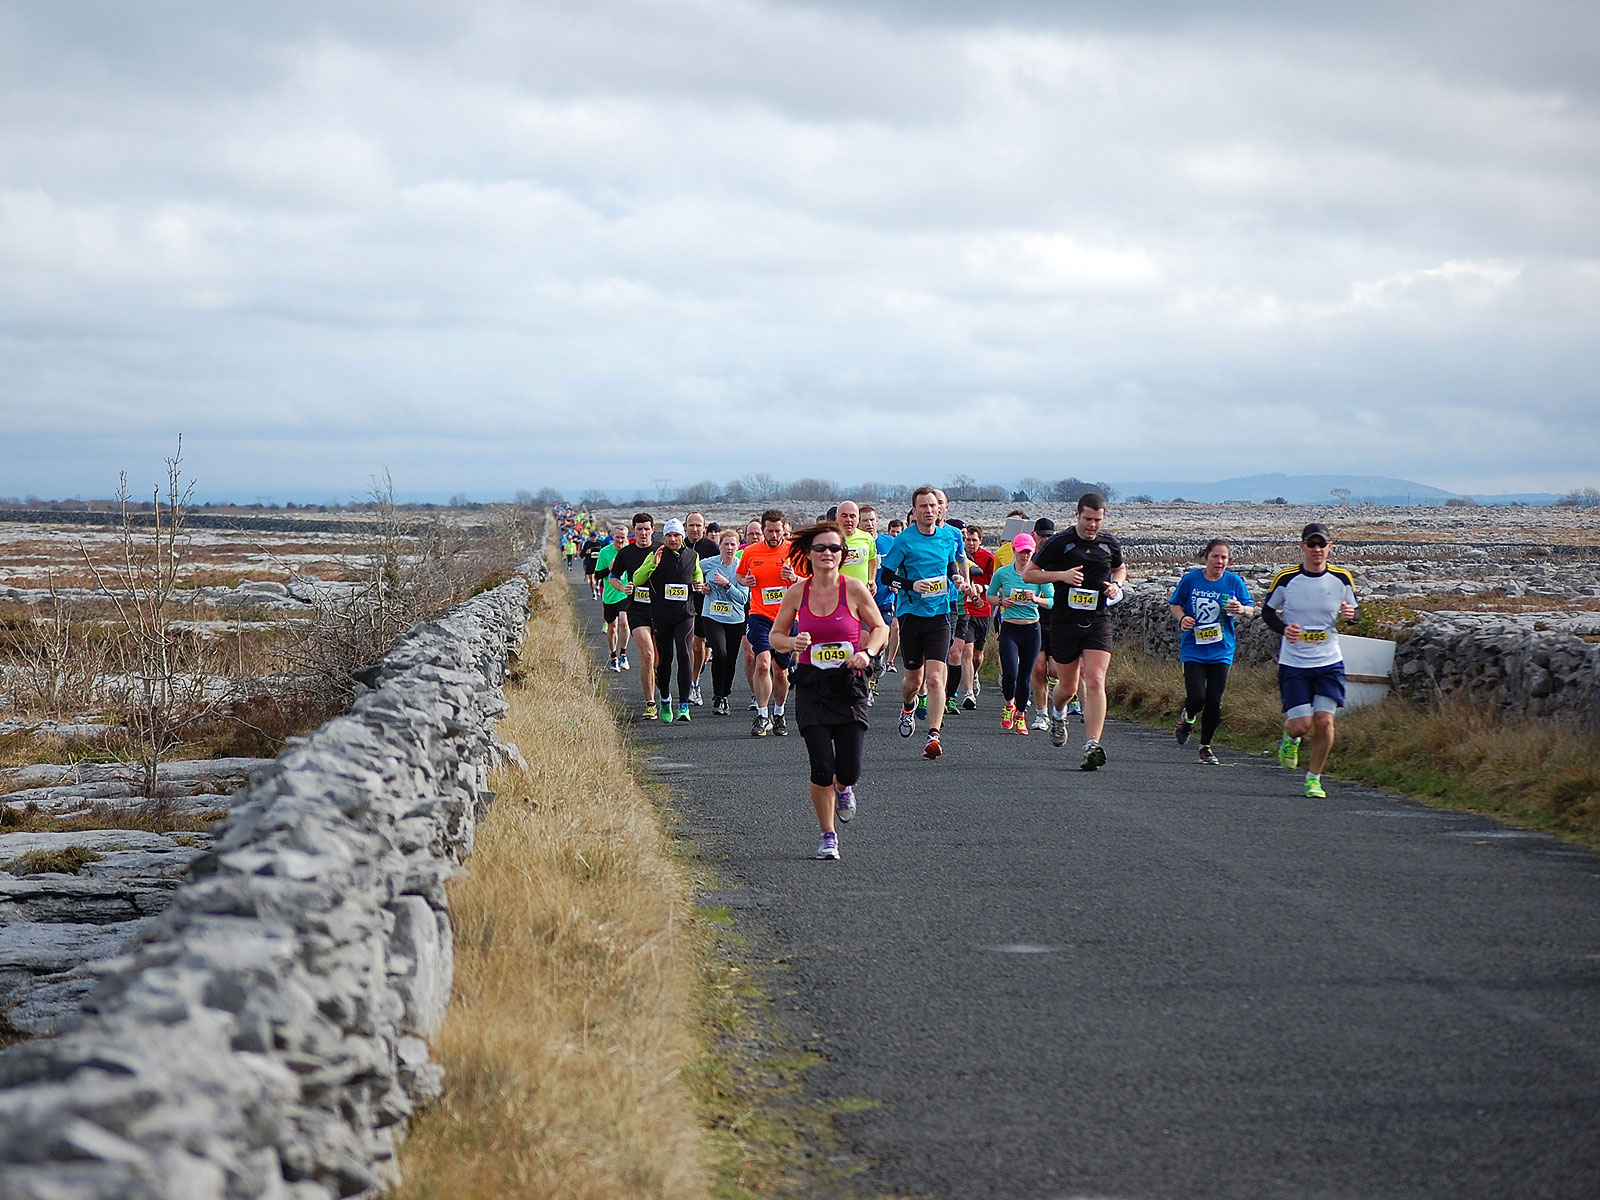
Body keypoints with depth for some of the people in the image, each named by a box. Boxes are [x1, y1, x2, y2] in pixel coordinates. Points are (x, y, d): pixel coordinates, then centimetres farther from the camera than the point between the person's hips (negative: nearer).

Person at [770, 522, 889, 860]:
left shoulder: (854, 589, -4)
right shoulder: (797, 592, -1)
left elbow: (880, 628, 7)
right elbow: (775, 635, 8)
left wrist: (866, 652, -12)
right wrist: (793, 643, -14)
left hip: (849, 684, 0)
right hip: (812, 686, 0)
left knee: (849, 769, -6)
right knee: (822, 768, -8)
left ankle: (844, 789, 33)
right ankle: (828, 835, 13)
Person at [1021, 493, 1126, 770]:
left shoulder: (1111, 544, 6)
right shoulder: (1059, 543, -5)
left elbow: (1120, 569, 26)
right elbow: (1028, 573, -1)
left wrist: (1116, 585, 3)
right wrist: (1061, 575, -15)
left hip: (1098, 622, 1)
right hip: (1064, 621, -1)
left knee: (1095, 682, -15)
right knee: (1068, 686, 9)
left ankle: (1092, 746, -21)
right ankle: (1057, 713, 47)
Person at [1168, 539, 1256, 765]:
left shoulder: (1234, 582, -1)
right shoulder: (1191, 579, -2)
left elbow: (1251, 610, 4)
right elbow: (1175, 604, 11)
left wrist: (1242, 609, -18)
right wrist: (1182, 618, -9)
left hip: (1221, 651, 1)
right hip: (1193, 650, -1)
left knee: (1214, 701, -1)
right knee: (1196, 698, -13)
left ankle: (1206, 746, 17)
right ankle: (1188, 717, 23)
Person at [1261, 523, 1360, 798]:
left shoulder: (1342, 578, -1)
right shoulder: (1285, 579, -6)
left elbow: (1355, 610, 12)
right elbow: (1267, 610, 7)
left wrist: (1351, 614, -12)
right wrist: (1283, 628, -13)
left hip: (1329, 662, 1)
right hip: (1293, 664, -1)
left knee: (1324, 722, -8)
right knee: (1301, 725, -8)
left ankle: (1314, 778, 11)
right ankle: (1289, 737, 30)